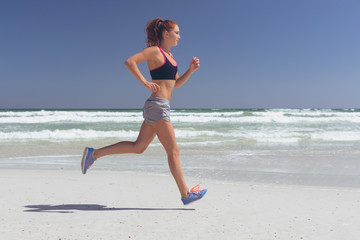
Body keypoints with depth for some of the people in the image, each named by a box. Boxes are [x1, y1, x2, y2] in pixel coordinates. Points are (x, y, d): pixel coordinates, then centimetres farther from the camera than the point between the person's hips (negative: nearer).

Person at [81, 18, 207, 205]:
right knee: (173, 151, -3)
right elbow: (129, 61, -19)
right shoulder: (154, 51, -7)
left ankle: (94, 153, 19)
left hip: (160, 107, 10)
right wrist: (144, 82, -25)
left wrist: (191, 70, 9)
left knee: (138, 147, 13)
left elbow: (177, 83, 22)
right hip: (157, 105, -10)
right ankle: (186, 194, 6)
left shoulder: (168, 55, 19)